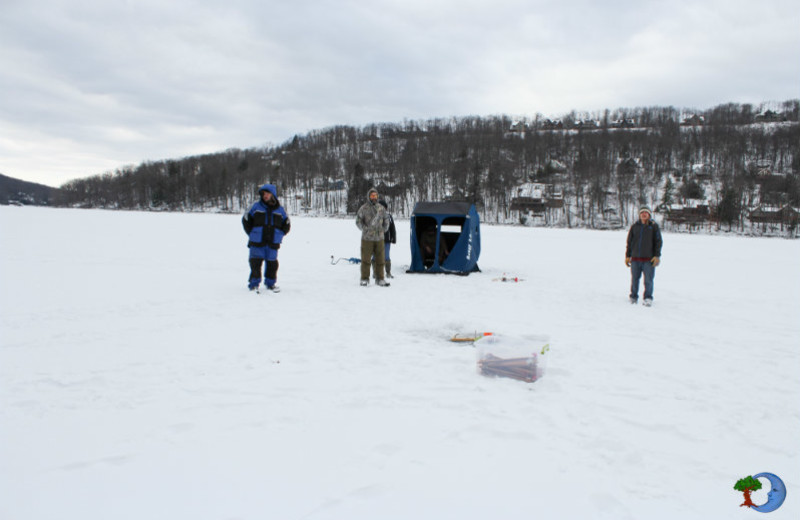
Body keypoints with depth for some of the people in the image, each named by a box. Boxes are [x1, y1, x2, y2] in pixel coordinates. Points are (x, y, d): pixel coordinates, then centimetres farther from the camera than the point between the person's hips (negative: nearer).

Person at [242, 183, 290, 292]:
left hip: (273, 242, 1)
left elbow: (286, 224, 16)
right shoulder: (256, 206, 2)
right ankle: (254, 283, 12)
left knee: (272, 263, 6)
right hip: (257, 242, -1)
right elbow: (246, 220, 7)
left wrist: (280, 234, 6)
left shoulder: (279, 209, 7)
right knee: (255, 262, 0)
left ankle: (270, 283, 21)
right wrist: (251, 233, 3)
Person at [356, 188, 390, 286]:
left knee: (380, 259, 5)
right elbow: (358, 221, 0)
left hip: (379, 238, 4)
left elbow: (386, 220, 21)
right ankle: (365, 279, 9)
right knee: (366, 259, 0)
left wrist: (384, 230, 14)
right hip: (367, 238, -4)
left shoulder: (381, 208, 10)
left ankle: (380, 279, 13)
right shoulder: (364, 208, -2)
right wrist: (365, 229, -5)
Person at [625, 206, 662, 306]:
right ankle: (633, 297, 22)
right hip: (635, 258, 2)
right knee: (634, 279, 8)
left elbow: (658, 241, 4)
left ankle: (648, 298, 9)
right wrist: (627, 256, 10)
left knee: (648, 280, -3)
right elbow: (629, 242, 14)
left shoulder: (654, 226, 5)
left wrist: (657, 256, -5)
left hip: (649, 259, -2)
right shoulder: (634, 226, 10)